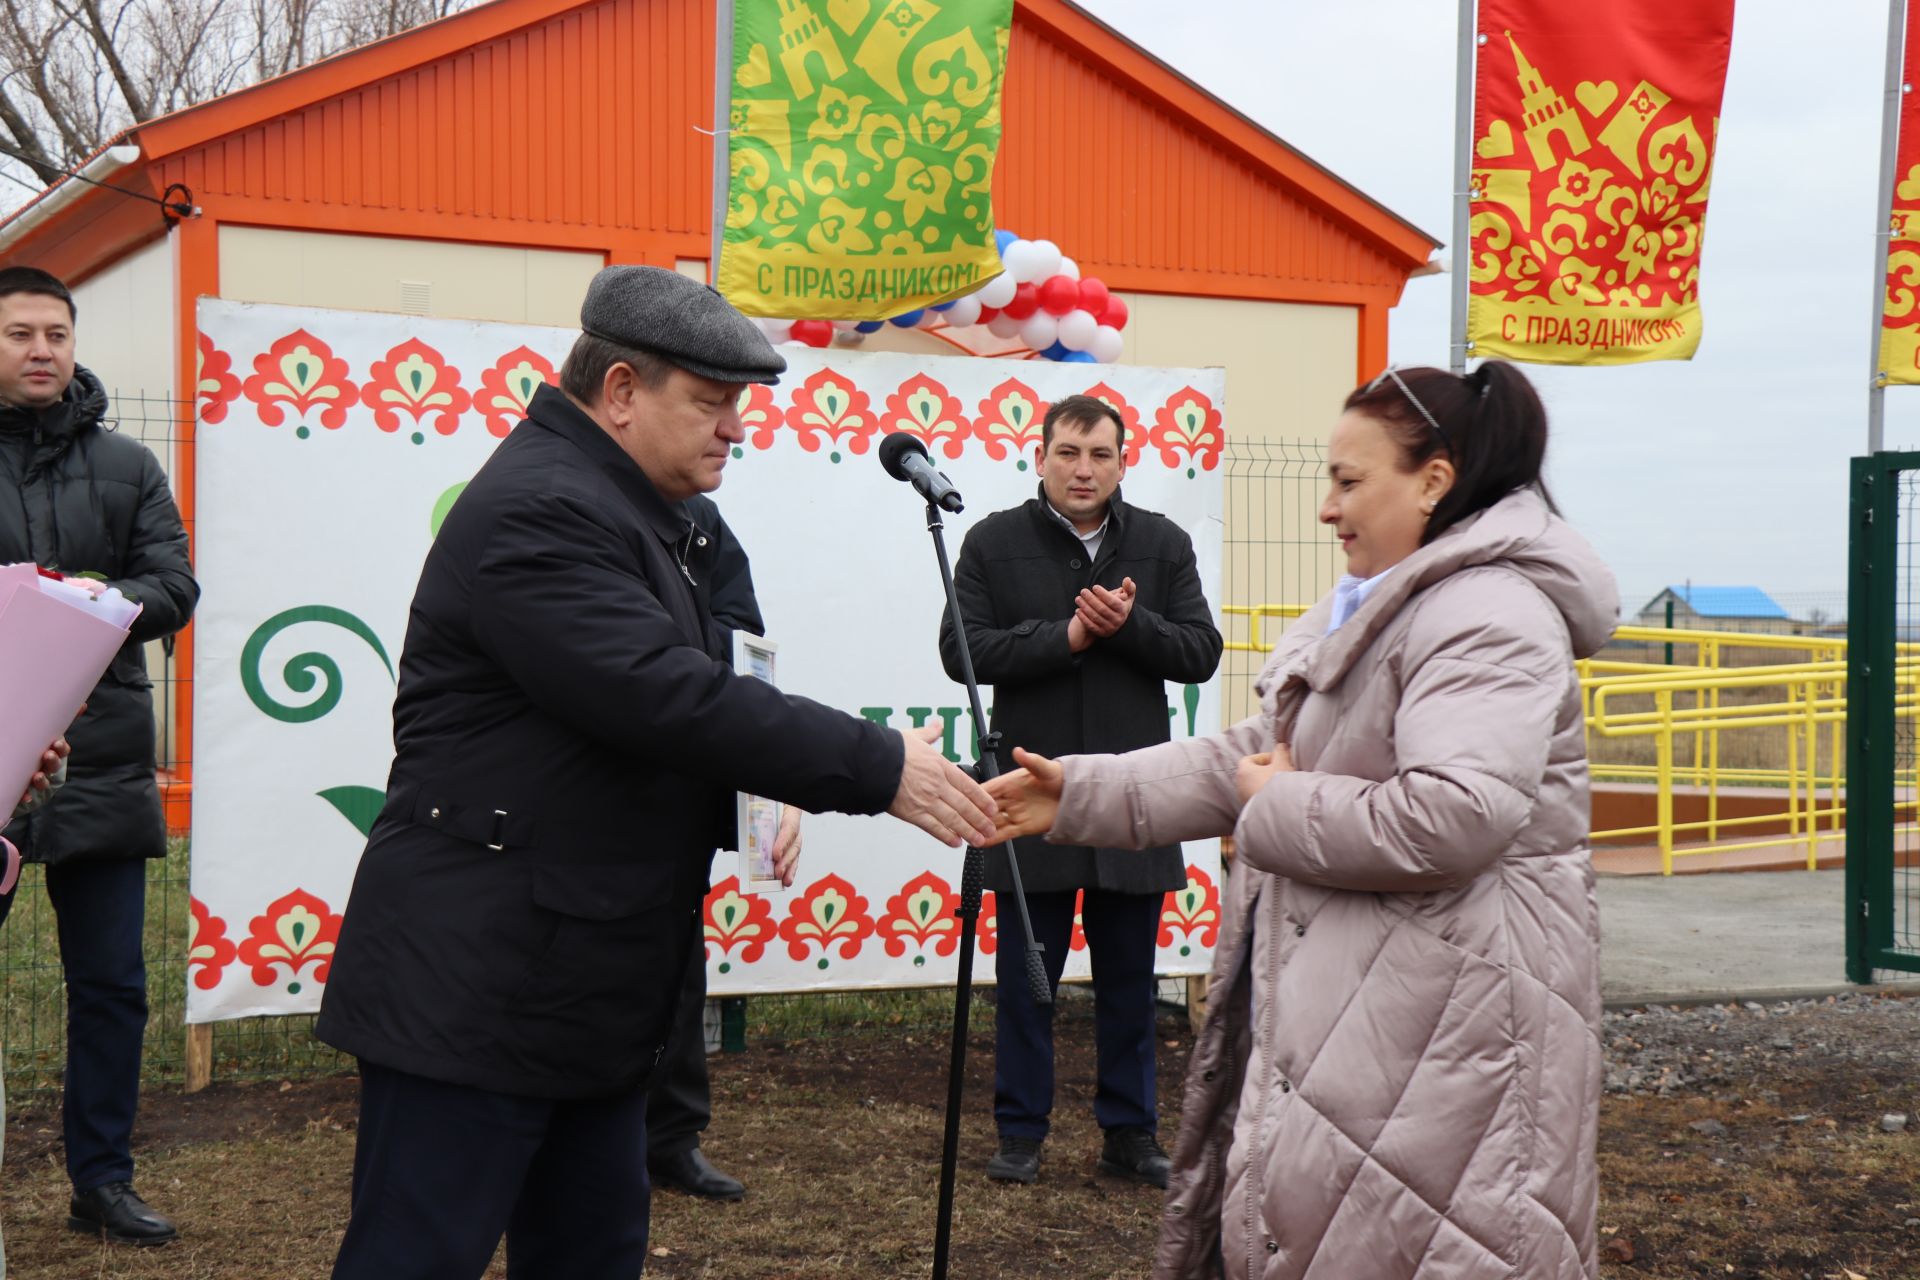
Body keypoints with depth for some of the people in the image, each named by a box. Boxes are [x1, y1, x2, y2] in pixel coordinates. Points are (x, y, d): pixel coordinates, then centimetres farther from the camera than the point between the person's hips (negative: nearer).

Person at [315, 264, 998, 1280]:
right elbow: (664, 697, -27)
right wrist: (880, 768, -22)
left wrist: (753, 789, 1)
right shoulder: (538, 512, -18)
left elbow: (679, 692, 22)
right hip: (477, 994, -10)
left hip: (584, 992, 11)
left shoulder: (636, 514, 17)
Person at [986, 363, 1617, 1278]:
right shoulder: (1370, 608, 16)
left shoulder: (1489, 616, -17)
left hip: (1437, 1028, -10)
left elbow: (1450, 817, -30)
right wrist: (1081, 793, 9)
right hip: (1335, 1004, 10)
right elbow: (1259, 754, 17)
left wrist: (1276, 810, -15)